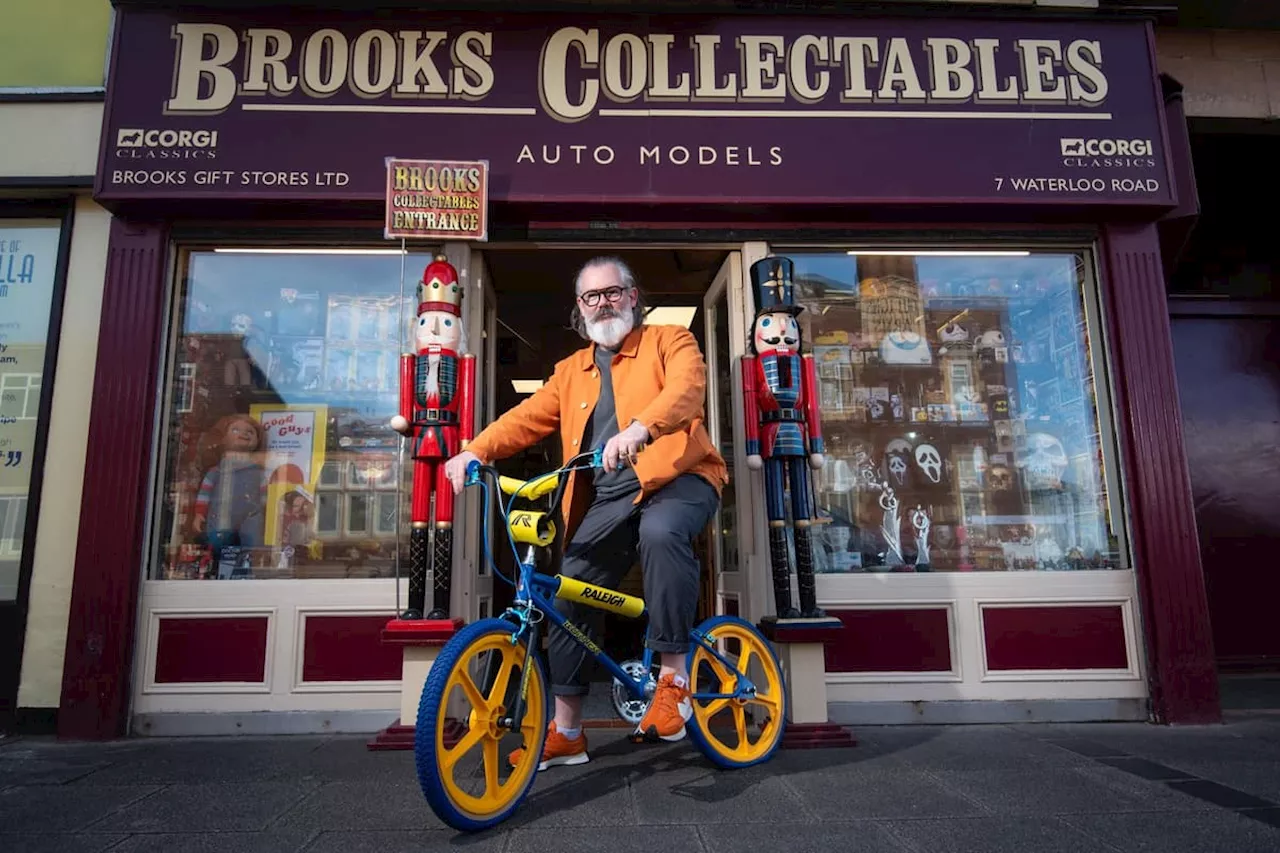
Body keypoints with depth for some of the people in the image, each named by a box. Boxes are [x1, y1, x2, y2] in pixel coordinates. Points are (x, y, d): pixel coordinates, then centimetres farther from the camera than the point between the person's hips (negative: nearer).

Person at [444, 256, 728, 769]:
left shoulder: (670, 342, 6)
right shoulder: (572, 371, 21)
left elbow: (686, 389, -16)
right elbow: (528, 417, 9)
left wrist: (640, 428, -36)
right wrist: (477, 450, -9)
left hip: (677, 478, -5)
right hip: (609, 498, 5)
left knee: (660, 531, -38)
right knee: (569, 597, -1)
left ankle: (674, 675, -23)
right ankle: (565, 732, 14)